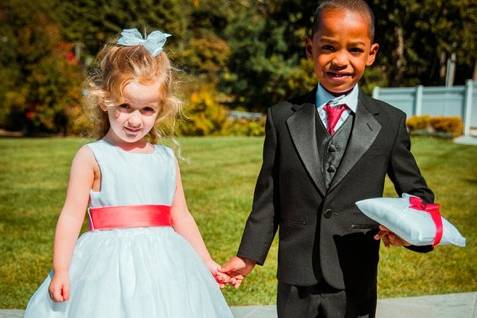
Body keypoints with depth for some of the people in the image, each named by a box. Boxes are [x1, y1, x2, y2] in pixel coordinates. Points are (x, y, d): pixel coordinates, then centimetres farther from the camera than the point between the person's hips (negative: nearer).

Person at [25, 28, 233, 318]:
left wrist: (206, 263, 18)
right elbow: (72, 215, -7)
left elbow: (181, 217, 15)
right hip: (110, 267, -4)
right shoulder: (91, 157, -3)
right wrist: (61, 271, -14)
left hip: (163, 267, 4)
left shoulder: (167, 160, 9)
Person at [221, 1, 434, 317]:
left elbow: (417, 193, 4)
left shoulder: (390, 122, -1)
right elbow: (268, 196, 4)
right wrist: (249, 256, 4)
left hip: (355, 284, 0)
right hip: (295, 282, 1)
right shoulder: (282, 117, 1)